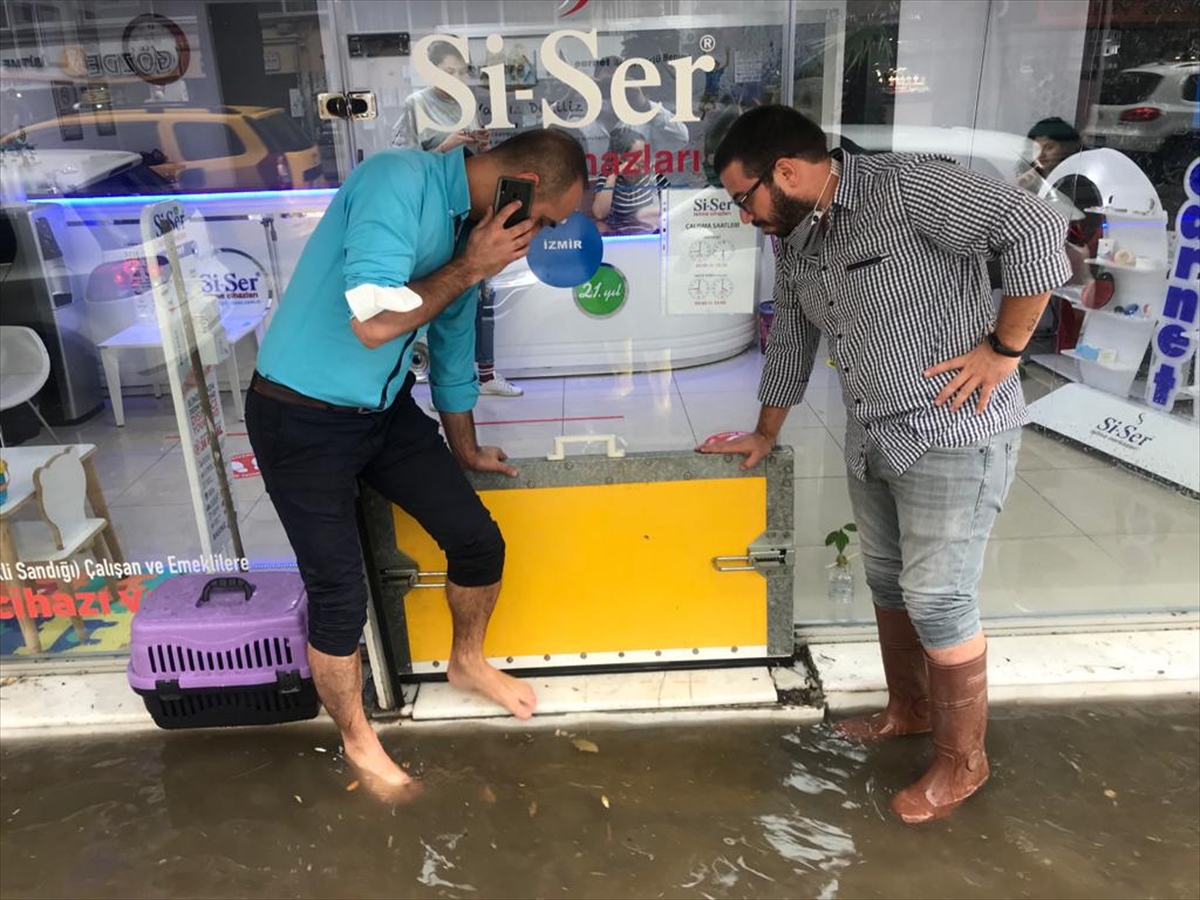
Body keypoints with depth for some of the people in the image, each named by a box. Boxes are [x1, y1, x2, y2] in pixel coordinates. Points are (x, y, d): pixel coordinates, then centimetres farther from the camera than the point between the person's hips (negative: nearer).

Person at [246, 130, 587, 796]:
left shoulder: (473, 228, 4)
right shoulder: (400, 180, -22)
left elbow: (453, 348, 16)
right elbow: (372, 323, -32)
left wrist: (466, 451, 27)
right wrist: (471, 268, -20)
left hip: (387, 409, 7)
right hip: (302, 417, -7)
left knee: (478, 539, 6)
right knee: (340, 594, -1)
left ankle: (468, 660, 36)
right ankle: (358, 737, 27)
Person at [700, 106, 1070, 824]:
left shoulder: (908, 187, -17)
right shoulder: (795, 241, 9)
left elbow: (1037, 229, -21)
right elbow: (790, 341, 20)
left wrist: (1003, 348, -18)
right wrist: (765, 436, 27)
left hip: (954, 437, -8)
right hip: (873, 440, 8)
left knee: (936, 598, -2)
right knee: (888, 583, 18)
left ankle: (964, 761, 18)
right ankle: (910, 708, 40)